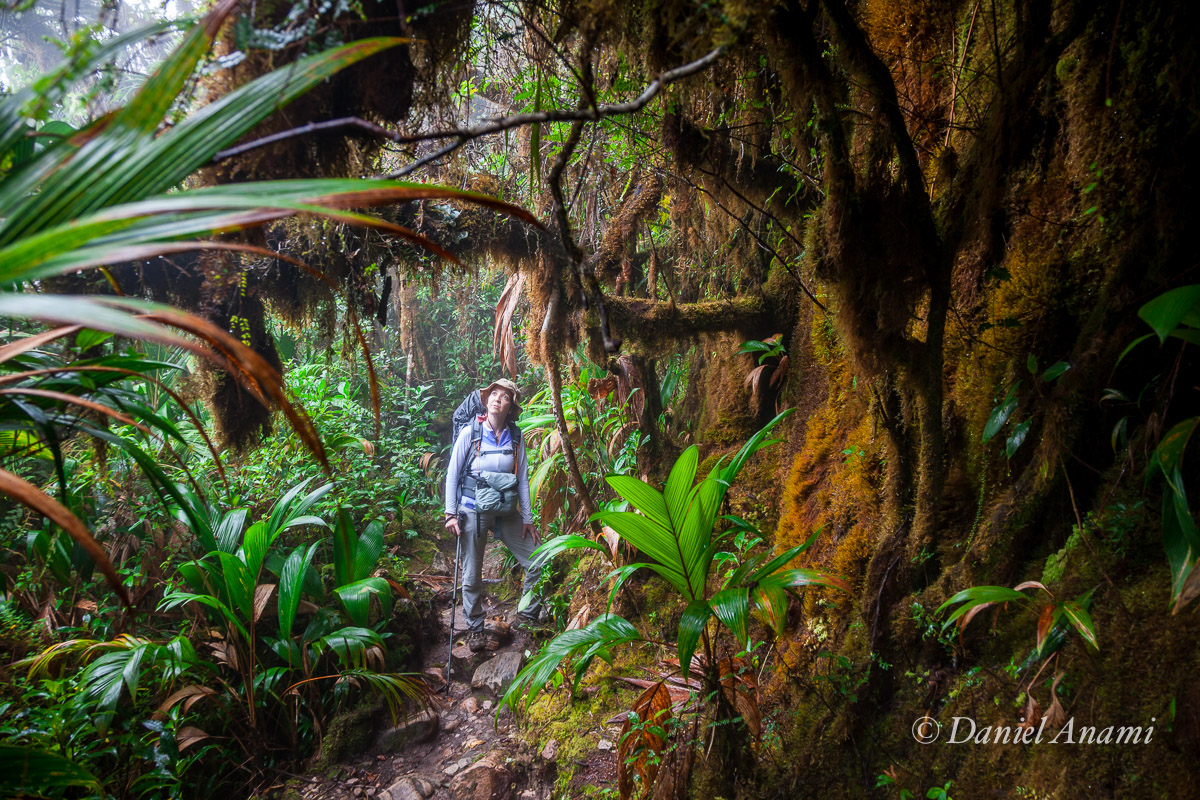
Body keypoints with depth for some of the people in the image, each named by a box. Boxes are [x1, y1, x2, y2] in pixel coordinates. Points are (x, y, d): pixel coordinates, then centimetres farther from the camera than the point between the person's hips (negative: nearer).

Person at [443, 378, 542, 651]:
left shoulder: (516, 437, 2)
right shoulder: (470, 433, -6)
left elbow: (522, 478, 6)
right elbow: (452, 474, -2)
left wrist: (528, 518, 4)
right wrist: (451, 513, -8)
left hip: (506, 512, 3)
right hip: (473, 511, -3)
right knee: (472, 576, 4)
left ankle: (528, 616, 20)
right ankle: (475, 629, 24)